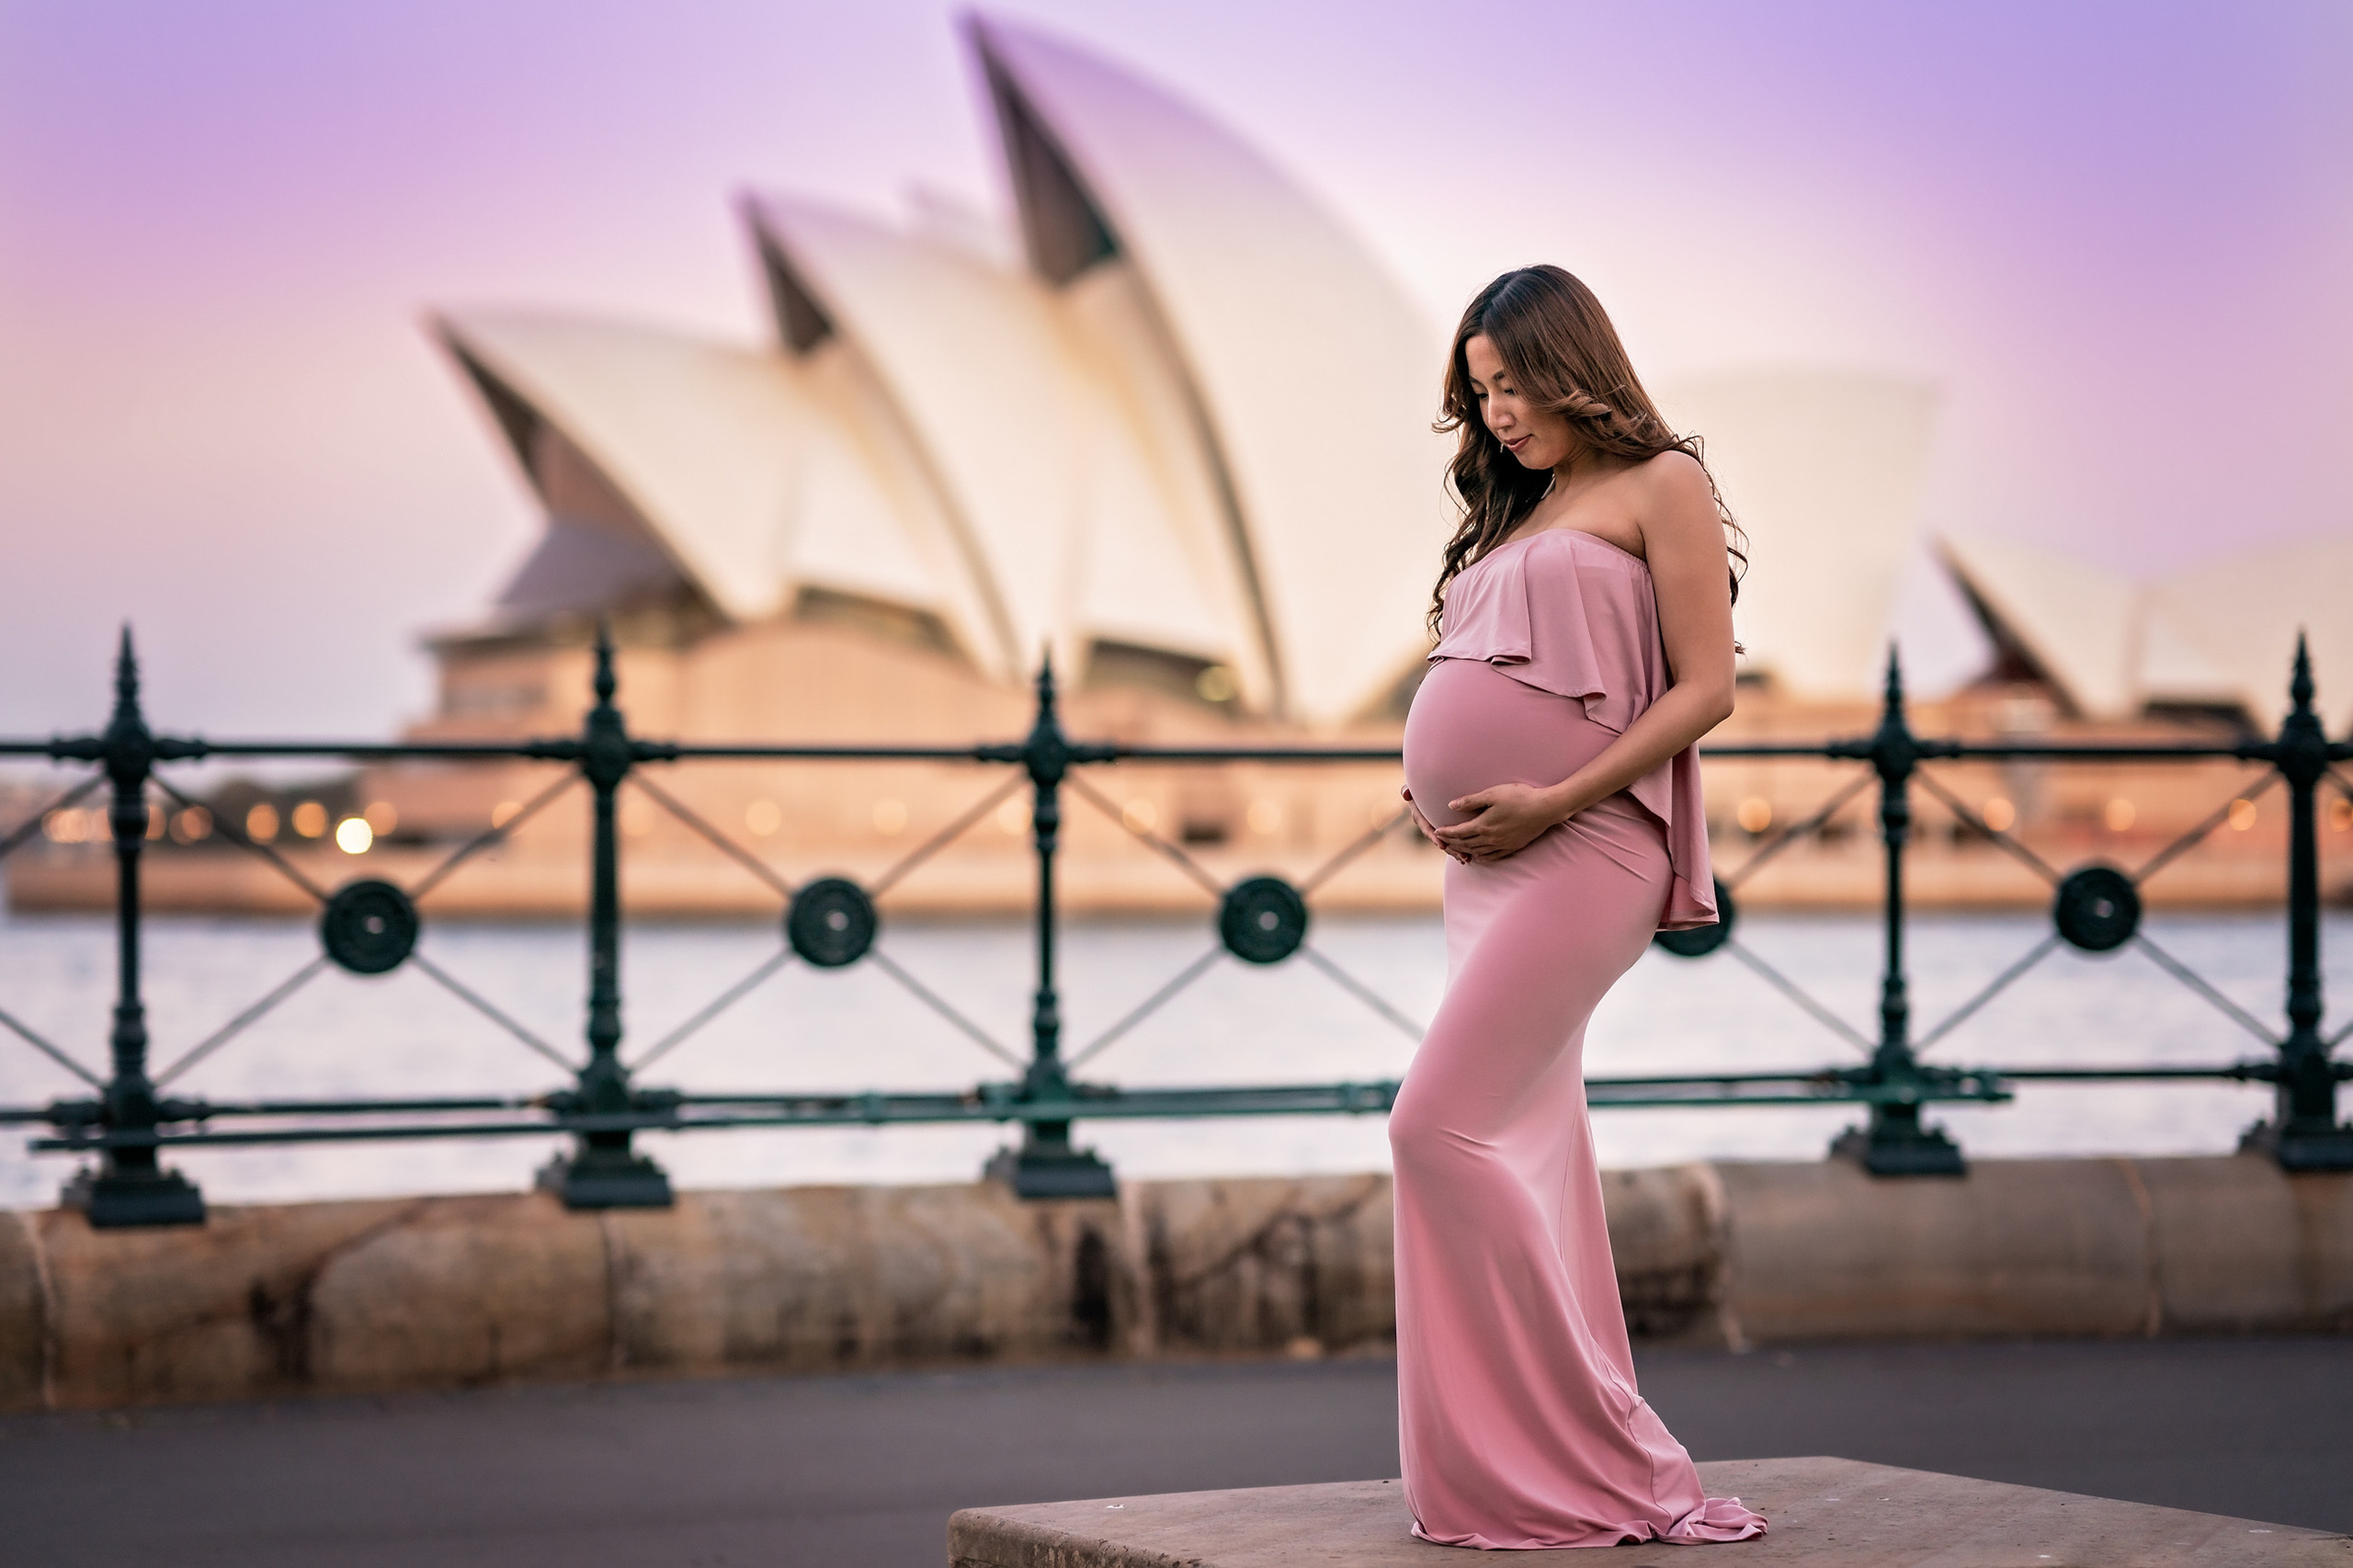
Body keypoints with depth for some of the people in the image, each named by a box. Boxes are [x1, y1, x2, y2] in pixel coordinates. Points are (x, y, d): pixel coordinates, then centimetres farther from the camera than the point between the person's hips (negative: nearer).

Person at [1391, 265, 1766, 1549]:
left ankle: (1584, 1460, -10)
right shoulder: (1519, 513, 22)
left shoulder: (1661, 485, 0)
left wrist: (1551, 802, -16)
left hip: (1578, 851, -8)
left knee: (1443, 1127, -15)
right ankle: (1570, 1459, 10)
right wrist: (1436, 794, 7)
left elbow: (1705, 687, -8)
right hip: (1485, 863, 8)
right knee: (1526, 1155, 6)